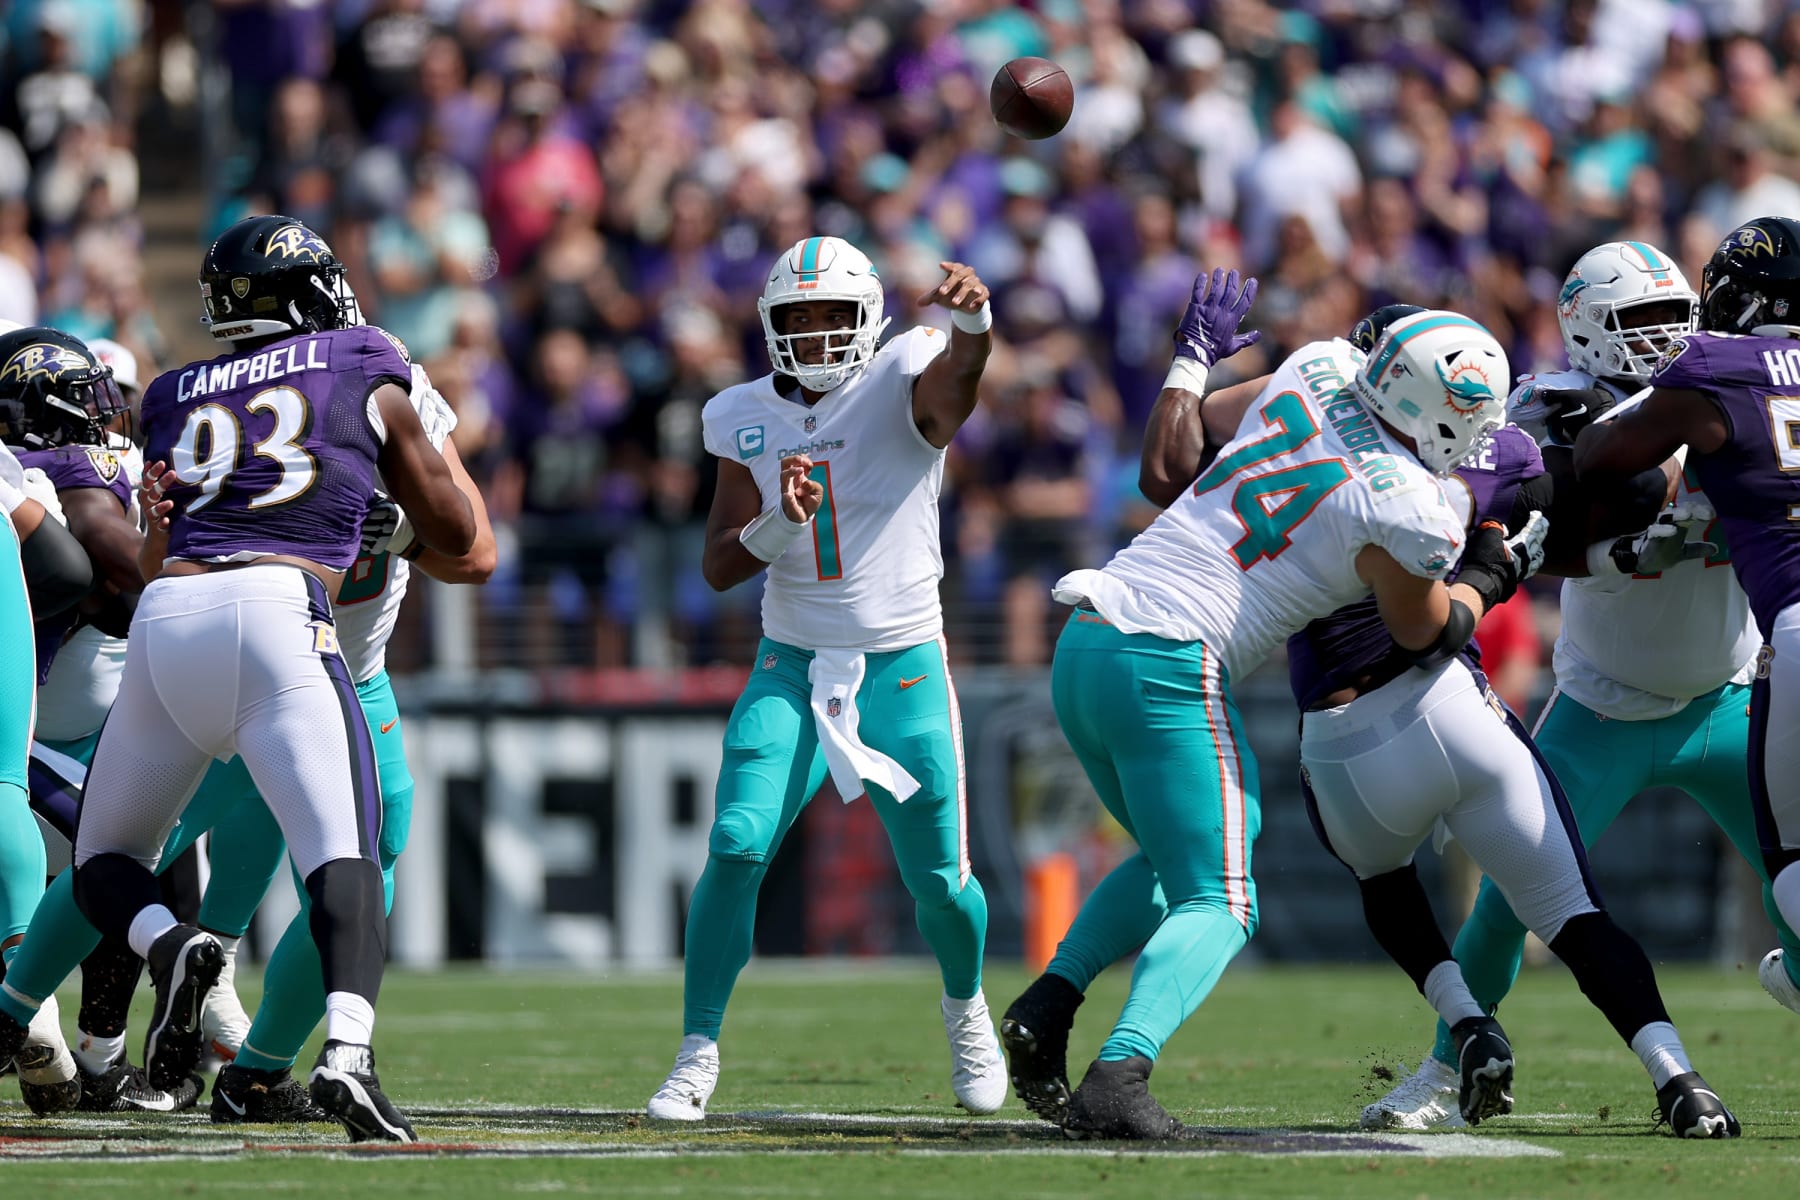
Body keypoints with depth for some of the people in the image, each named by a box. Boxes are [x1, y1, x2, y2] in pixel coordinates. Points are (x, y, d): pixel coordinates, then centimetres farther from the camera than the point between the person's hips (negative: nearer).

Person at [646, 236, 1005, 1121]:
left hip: (902, 671, -2)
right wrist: (778, 523, -22)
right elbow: (719, 567, -1)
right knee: (736, 848, -16)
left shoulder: (900, 384, -10)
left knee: (939, 881, 5)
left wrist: (971, 318, -60)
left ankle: (966, 1012, 38)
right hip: (791, 669, 2)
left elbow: (955, 378, -36)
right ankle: (697, 1057, -6)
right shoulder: (746, 419, 1)